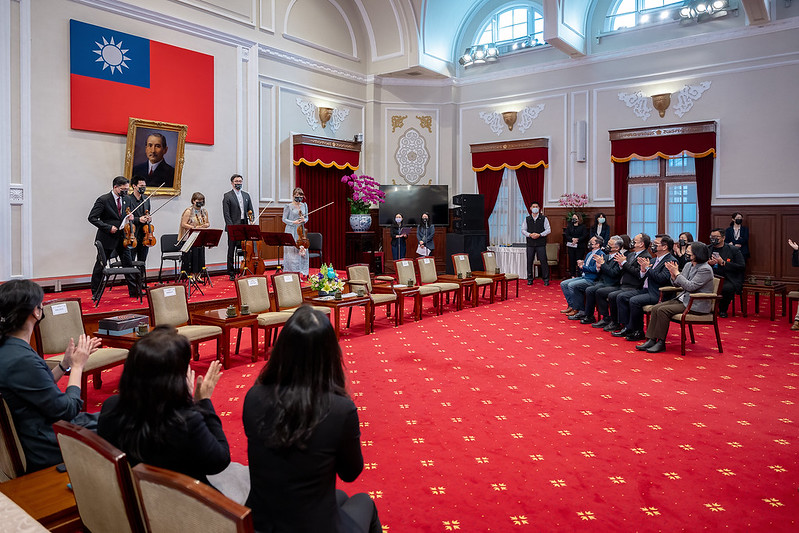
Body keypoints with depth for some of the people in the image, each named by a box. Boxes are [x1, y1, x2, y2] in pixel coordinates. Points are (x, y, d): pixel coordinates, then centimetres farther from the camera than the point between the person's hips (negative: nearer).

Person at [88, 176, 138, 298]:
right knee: (100, 265, 7)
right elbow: (92, 218, -13)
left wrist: (130, 218, -3)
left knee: (128, 264, 5)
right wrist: (108, 227, -20)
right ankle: (95, 294, 20)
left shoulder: (127, 199, 6)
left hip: (122, 237, 5)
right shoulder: (103, 200, -12)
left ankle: (134, 291, 13)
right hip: (107, 238, -5)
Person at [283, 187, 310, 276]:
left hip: (301, 231, 4)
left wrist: (304, 220, -7)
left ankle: (301, 272, 9)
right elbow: (284, 219, -1)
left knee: (302, 251, 0)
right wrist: (293, 222, -15)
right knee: (291, 252, -8)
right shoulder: (288, 207, -4)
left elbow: (306, 218, 16)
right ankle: (291, 273, -2)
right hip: (291, 232, -4)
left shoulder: (304, 205, 9)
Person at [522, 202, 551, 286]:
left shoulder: (544, 219, 4)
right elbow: (523, 230, 8)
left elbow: (548, 230, 1)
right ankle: (530, 279, 13)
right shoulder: (527, 219, 10)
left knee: (543, 261, -3)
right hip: (530, 244, 2)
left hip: (541, 244, -2)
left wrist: (539, 235, -12)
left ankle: (546, 279, 6)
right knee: (529, 261, 3)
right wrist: (530, 235, -10)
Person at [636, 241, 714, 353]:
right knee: (655, 308, -10)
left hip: (696, 305, -9)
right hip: (683, 299, 9)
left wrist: (677, 273, -17)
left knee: (663, 310, -24)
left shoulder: (705, 269, -14)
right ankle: (651, 340, -13)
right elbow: (677, 284, 14)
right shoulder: (688, 265, 12)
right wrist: (673, 274, -5)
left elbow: (691, 286, -22)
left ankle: (661, 343, -16)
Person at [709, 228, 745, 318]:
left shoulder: (734, 250, 2)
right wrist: (708, 263, -7)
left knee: (727, 288, -36)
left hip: (729, 280, -3)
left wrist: (723, 263, -13)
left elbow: (742, 267, -6)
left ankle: (723, 310, -6)